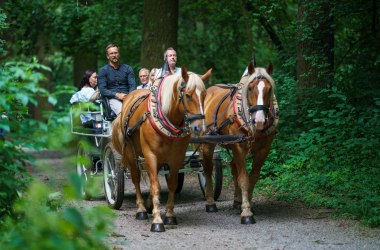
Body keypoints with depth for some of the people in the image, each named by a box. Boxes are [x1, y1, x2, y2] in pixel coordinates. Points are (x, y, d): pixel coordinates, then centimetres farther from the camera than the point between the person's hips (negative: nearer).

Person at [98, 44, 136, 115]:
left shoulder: (127, 68, 18)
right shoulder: (103, 71, 11)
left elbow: (133, 85, 9)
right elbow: (102, 90, 1)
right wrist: (117, 95, -14)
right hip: (113, 98, -2)